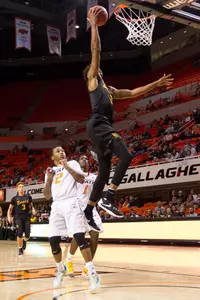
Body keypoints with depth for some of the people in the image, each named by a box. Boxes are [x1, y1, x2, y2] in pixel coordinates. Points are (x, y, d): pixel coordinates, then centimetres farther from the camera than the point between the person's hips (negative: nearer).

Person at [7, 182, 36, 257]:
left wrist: (33, 210, -5)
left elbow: (31, 206, 17)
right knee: (19, 233, -13)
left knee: (27, 235, -3)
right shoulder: (14, 198, 0)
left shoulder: (28, 197, 5)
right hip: (18, 217, -2)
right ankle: (20, 249, 4)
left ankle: (24, 240, 34)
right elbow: (10, 209, 6)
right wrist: (9, 216, -9)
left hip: (26, 217, 2)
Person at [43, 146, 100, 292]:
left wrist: (67, 167, -9)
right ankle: (61, 269, 22)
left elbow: (81, 179, -3)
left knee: (79, 236, -19)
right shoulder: (50, 171, 23)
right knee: (53, 240, -1)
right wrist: (49, 179, 4)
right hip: (56, 206, 5)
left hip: (71, 203, -4)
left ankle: (92, 272, -18)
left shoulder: (72, 163, 13)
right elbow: (47, 196, 18)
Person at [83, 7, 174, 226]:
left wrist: (156, 84, 31)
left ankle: (88, 213, 11)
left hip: (103, 127, 9)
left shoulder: (109, 90, 31)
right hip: (98, 125, -9)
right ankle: (107, 199, -24)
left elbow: (134, 92, 34)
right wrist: (93, 24, 6)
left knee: (104, 171, 7)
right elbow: (96, 50, 3)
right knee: (126, 156, -22)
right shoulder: (92, 80, 11)